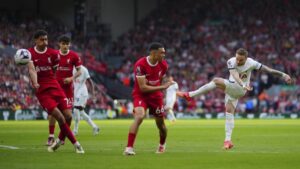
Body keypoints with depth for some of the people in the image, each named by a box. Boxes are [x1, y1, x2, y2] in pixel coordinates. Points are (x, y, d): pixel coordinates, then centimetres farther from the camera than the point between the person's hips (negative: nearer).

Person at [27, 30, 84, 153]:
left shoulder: (53, 53, 5)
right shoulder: (30, 53, -4)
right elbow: (32, 70, -19)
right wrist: (35, 83, -34)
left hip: (55, 88, 4)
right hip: (42, 92, -4)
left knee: (68, 116, -4)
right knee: (60, 117, -16)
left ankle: (59, 141, 21)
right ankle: (76, 144, -6)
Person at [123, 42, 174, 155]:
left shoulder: (163, 65, -6)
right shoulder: (140, 65, -25)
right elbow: (143, 87, -26)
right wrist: (162, 87, -25)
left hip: (156, 95, 5)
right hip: (141, 94, -5)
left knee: (160, 124, 11)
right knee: (139, 117, -29)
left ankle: (162, 145, 42)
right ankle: (129, 148, -27)